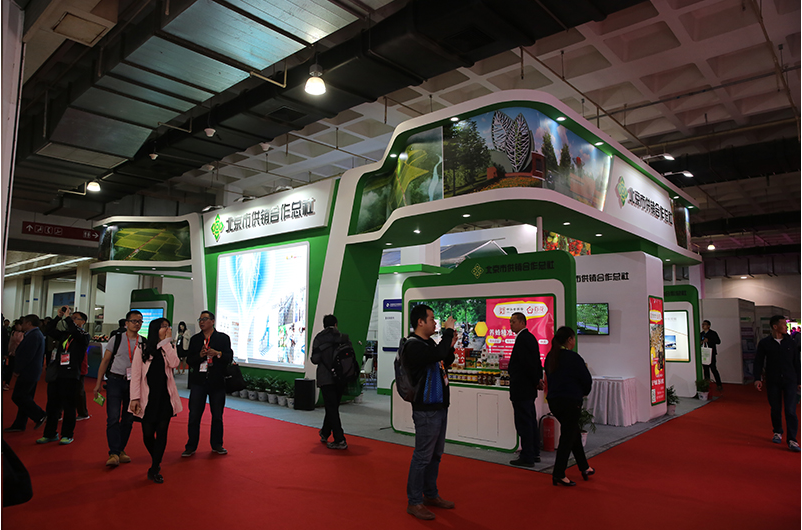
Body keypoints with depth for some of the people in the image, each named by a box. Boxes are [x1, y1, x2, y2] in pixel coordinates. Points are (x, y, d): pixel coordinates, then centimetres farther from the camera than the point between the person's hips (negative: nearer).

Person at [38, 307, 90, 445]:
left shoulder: (84, 336, -3)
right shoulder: (65, 334, 16)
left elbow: (76, 332, -22)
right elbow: (50, 331, 12)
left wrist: (67, 317, -14)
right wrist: (59, 317, 4)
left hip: (70, 375, -6)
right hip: (56, 373, 6)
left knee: (68, 406, -1)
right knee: (52, 405, 11)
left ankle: (67, 435, 9)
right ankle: (50, 434, 22)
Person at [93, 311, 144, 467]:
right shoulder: (116, 339, 2)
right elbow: (105, 361, 6)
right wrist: (98, 384, 3)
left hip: (134, 383, 2)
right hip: (115, 381, -2)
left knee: (128, 419, 7)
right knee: (113, 417, -10)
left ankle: (121, 450, 20)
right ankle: (114, 453, -9)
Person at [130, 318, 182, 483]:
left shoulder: (169, 348, 9)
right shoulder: (142, 350, 1)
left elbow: (174, 364, -12)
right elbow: (135, 375, -2)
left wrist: (167, 341, -10)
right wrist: (135, 398, -9)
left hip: (165, 397, 1)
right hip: (147, 398, -1)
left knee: (162, 432, -2)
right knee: (148, 434, 3)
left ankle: (154, 469, 8)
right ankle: (156, 461, 30)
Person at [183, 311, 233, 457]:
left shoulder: (223, 338, 4)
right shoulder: (195, 339, 10)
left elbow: (229, 357, -2)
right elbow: (189, 361, 4)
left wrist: (217, 353, -19)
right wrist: (200, 355, -15)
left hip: (217, 382, -1)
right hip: (198, 380, 1)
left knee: (217, 415, 7)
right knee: (194, 415, -1)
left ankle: (217, 445, 21)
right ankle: (191, 446, 12)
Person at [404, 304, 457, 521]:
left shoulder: (429, 343, 13)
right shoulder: (413, 345, -17)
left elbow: (444, 363, 24)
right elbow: (437, 355, -32)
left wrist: (450, 346, 7)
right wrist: (448, 331, -20)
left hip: (439, 407, 10)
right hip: (426, 410, -10)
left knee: (435, 454, 18)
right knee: (423, 456, -2)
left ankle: (430, 494, 32)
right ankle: (414, 502, 10)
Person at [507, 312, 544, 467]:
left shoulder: (522, 339, -18)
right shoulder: (530, 337, 13)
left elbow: (529, 363, -21)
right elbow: (536, 362, 15)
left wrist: (536, 381, -10)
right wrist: (539, 379, 10)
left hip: (521, 388, -10)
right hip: (528, 388, 10)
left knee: (524, 423, -3)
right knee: (531, 421, 17)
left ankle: (527, 457, 5)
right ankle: (535, 453, 27)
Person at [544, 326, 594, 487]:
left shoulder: (550, 357, 8)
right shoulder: (573, 357, -14)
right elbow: (587, 380, -8)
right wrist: (583, 393, 11)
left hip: (553, 400, 8)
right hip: (570, 401, -8)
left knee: (574, 433, 20)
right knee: (567, 438, 1)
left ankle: (584, 468, 33)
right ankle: (558, 475, 5)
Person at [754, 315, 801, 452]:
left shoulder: (790, 342, 4)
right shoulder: (764, 343, 0)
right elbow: (758, 362, 2)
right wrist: (757, 379, -7)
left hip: (790, 381, 0)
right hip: (772, 382, 0)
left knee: (790, 410, -6)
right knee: (775, 409, 9)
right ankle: (777, 432, 29)